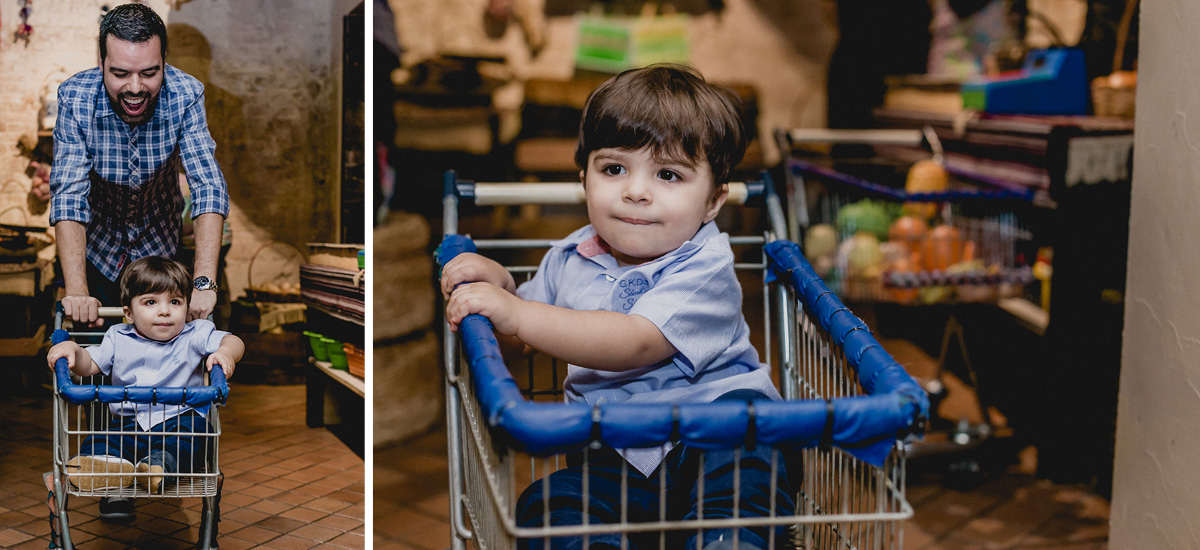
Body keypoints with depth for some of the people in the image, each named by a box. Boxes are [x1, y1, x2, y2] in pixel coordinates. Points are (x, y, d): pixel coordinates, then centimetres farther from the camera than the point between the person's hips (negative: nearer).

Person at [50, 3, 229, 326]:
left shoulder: (185, 96, -26)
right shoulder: (74, 98, -27)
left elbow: (209, 186, -30)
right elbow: (68, 193, -30)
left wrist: (204, 282, -41)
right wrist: (76, 292, -41)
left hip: (160, 246, 1)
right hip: (95, 250, 0)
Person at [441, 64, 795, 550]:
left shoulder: (704, 268, -12)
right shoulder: (570, 258, 9)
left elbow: (633, 344, -27)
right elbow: (520, 337, 23)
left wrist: (516, 314, -28)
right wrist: (502, 284, 0)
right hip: (613, 457, 5)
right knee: (544, 509, -20)